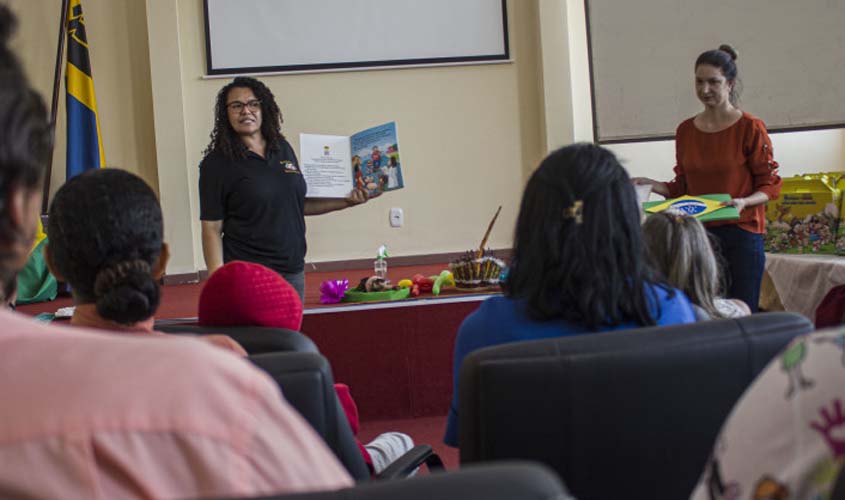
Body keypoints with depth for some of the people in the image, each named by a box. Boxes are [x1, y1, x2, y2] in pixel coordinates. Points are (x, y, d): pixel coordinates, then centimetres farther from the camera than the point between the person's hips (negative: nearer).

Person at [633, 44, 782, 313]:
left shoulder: (750, 127, -4)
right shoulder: (686, 130, 10)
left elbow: (770, 185, -2)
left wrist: (744, 202, -20)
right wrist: (653, 185, -1)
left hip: (741, 233, -4)